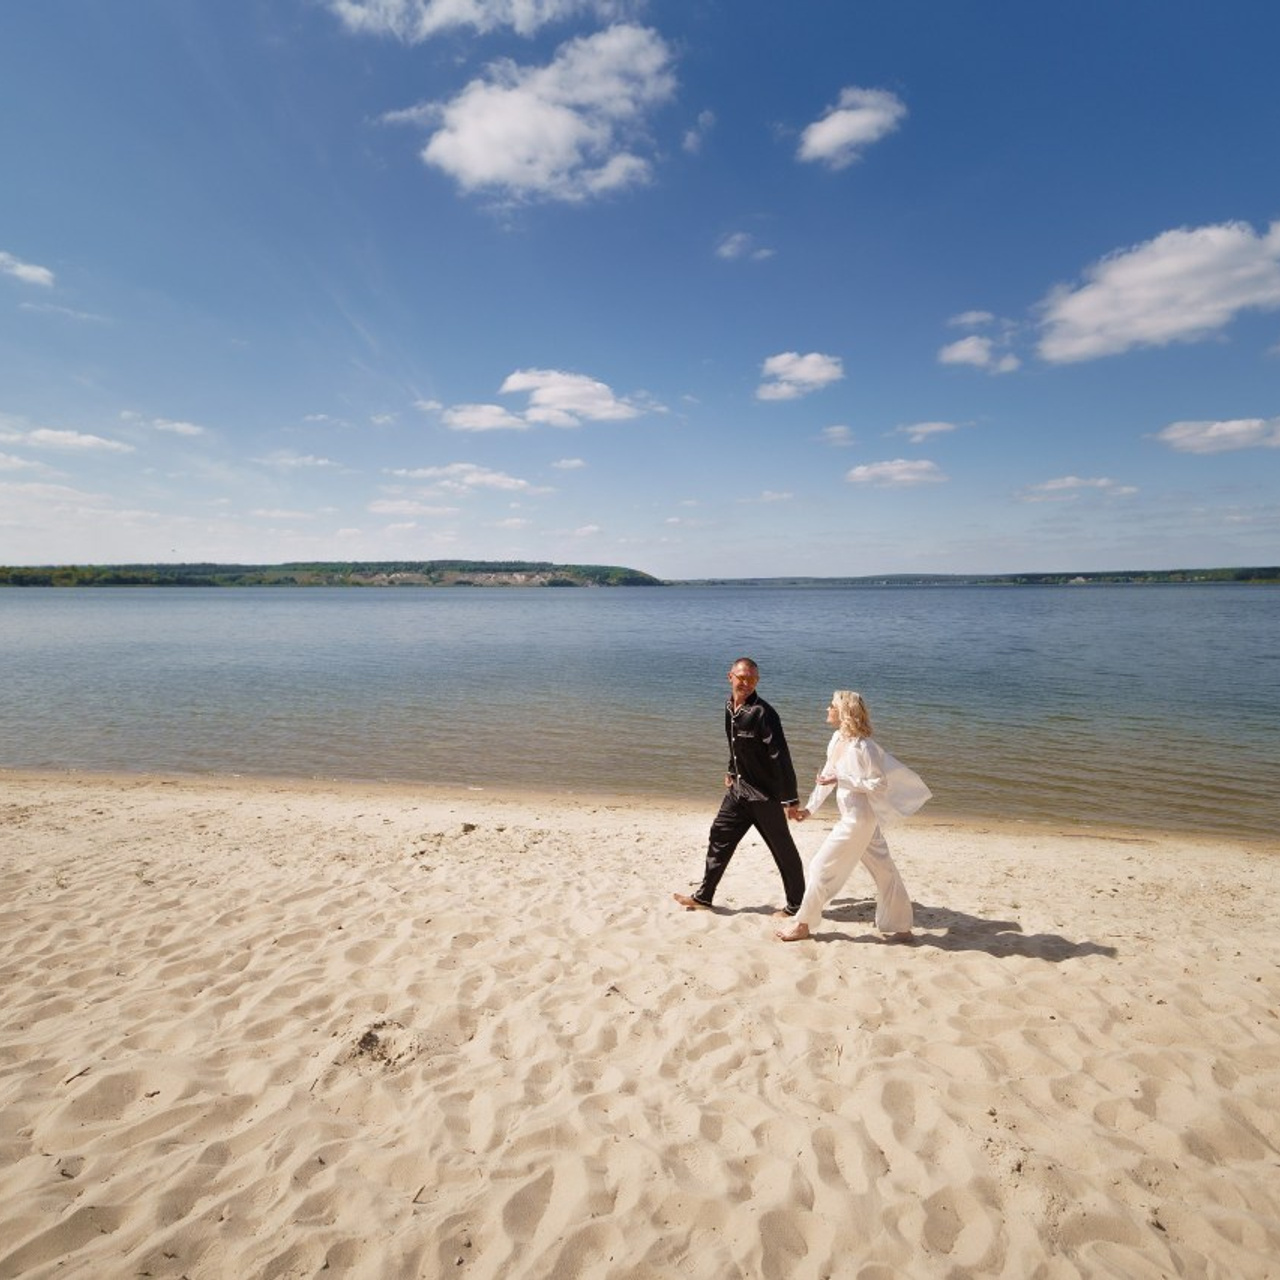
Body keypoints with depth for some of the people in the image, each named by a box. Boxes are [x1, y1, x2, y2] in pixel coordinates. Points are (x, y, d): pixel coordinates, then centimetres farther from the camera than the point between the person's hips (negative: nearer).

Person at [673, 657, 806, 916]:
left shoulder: (763, 713, -22)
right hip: (739, 788, 8)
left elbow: (780, 757, -24)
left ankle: (796, 904, 22)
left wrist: (790, 799, -24)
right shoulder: (730, 707, 3)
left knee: (782, 848, 5)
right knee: (720, 836, 13)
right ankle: (703, 897, 25)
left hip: (765, 793, -8)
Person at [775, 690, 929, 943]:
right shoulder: (837, 739, 4)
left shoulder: (861, 746, -21)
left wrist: (841, 780, -23)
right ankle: (901, 926, 27)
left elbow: (880, 783, -19)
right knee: (883, 871, 16)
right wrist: (809, 807, 13)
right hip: (851, 817, 8)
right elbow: (826, 776, 13)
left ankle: (803, 924, 14)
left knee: (822, 867, 0)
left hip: (859, 819, -8)